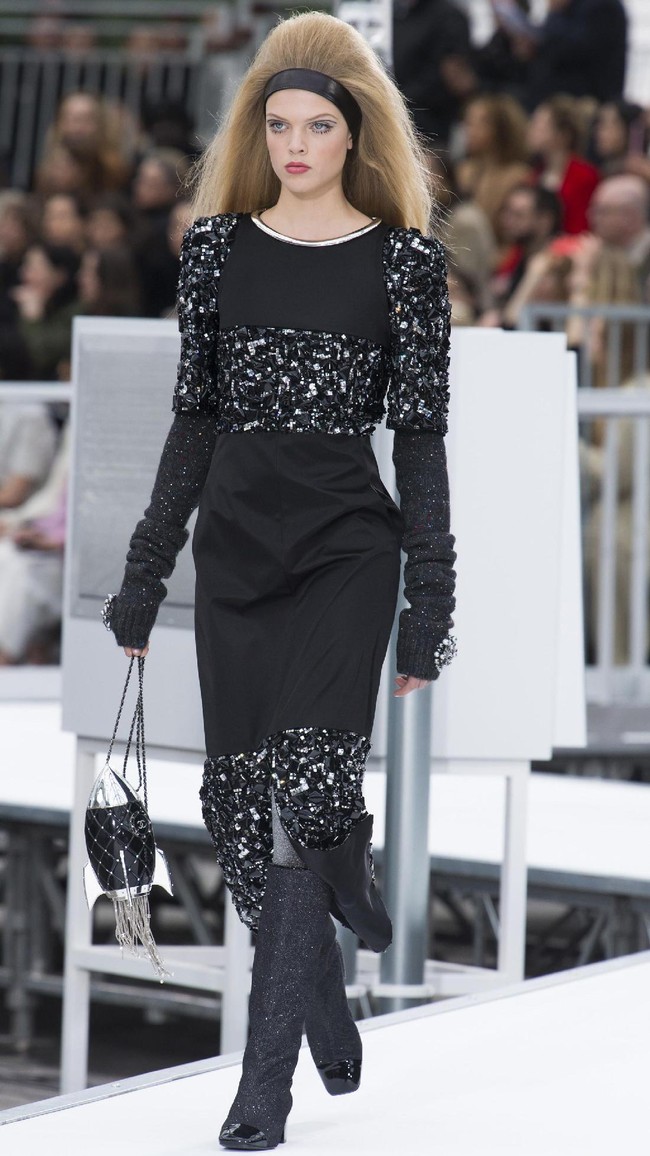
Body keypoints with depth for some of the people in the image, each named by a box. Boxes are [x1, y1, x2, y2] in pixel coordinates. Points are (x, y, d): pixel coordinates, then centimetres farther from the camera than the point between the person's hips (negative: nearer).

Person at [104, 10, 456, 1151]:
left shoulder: (404, 259, 0)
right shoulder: (218, 246, 7)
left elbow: (421, 438, 0)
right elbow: (194, 419, 11)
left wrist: (431, 611, -4)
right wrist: (144, 578, 10)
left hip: (347, 545, -3)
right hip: (236, 542, 3)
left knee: (306, 795, -15)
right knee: (245, 805, 4)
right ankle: (328, 1020, 24)